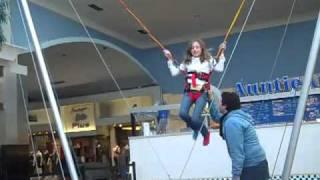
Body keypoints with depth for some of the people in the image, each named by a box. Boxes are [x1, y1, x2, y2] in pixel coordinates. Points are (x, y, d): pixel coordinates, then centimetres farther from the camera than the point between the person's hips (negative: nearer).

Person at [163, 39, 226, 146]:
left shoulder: (208, 60, 9)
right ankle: (195, 128, 13)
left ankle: (205, 133, 18)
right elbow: (174, 72, 18)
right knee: (183, 114, -20)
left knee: (195, 118, -15)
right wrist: (170, 60, 13)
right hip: (188, 92, 3)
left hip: (202, 93, -3)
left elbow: (219, 68, -5)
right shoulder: (187, 62, 16)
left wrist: (221, 54, -6)